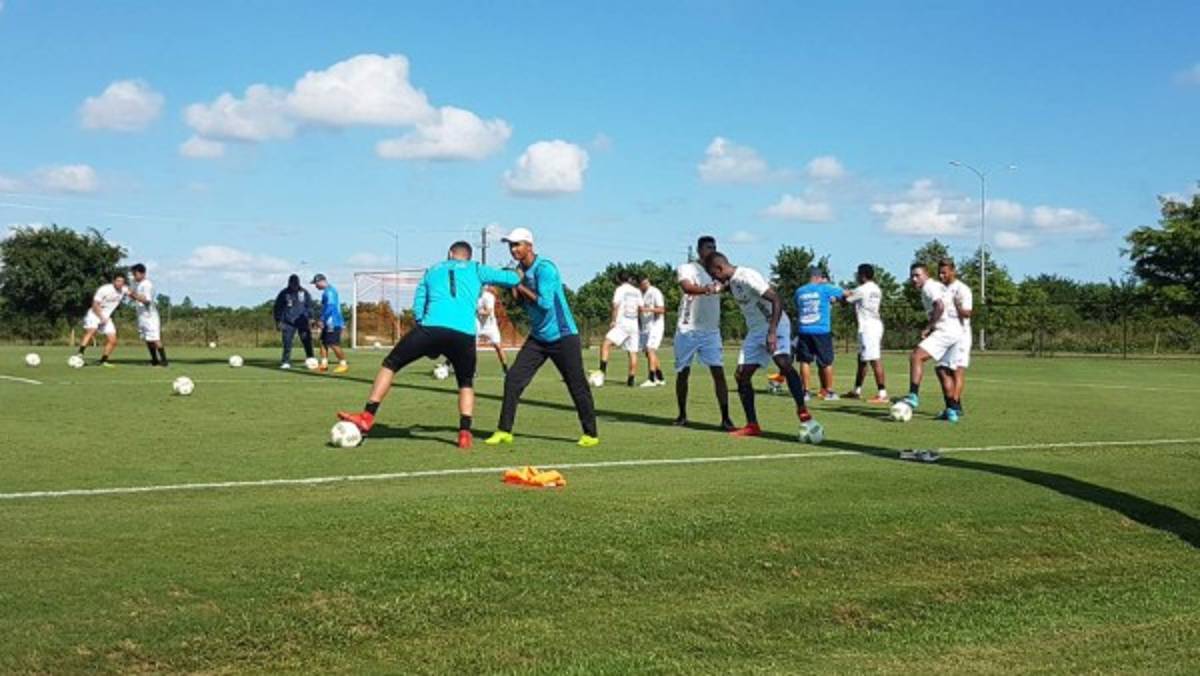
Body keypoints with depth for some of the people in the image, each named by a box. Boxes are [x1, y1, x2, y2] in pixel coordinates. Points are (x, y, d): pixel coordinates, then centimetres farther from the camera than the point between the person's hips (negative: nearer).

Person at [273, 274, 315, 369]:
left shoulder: (304, 293, 5)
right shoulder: (284, 294, 2)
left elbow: (309, 306, 12)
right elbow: (278, 308, 7)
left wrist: (310, 318, 2)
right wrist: (278, 321, 1)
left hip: (302, 321, 1)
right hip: (288, 322, -1)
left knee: (307, 340, -2)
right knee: (287, 342, -6)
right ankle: (286, 362, -1)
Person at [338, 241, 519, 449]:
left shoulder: (432, 271, 28)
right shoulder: (476, 270, 23)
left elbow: (418, 307, 22)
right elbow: (509, 278, 21)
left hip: (431, 328, 0)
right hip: (464, 334, 0)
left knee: (390, 364, 15)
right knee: (466, 383, 23)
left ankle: (367, 417, 8)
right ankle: (465, 433, 7)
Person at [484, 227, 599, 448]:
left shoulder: (544, 268, -18)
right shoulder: (521, 270, 6)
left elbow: (545, 303, -25)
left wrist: (521, 287, -17)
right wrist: (515, 291, -6)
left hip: (562, 336, -7)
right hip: (538, 337, 7)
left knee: (577, 386, 0)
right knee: (513, 379, -3)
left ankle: (591, 434, 14)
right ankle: (504, 431, 4)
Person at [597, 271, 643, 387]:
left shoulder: (620, 289, 1)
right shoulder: (637, 291, 15)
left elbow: (616, 305, -10)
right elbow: (640, 308, 15)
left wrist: (613, 320, -11)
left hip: (622, 323, -6)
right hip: (634, 325, 6)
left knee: (606, 344, -14)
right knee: (633, 352, 6)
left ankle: (603, 370, -31)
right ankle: (631, 379, 5)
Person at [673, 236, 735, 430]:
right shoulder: (686, 268, -5)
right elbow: (687, 286, -25)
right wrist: (705, 289, -45)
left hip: (711, 331, 3)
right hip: (687, 329, -3)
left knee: (719, 372, -8)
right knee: (683, 373, 6)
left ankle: (725, 418, -8)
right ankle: (682, 415, 21)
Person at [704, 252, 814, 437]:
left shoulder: (748, 276, -19)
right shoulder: (731, 282, 8)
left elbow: (777, 301, -25)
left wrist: (772, 332, -33)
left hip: (775, 326, -9)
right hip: (755, 330, 9)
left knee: (783, 363, -32)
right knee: (741, 375, 3)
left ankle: (803, 412, -28)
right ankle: (752, 426, 9)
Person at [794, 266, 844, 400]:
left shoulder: (799, 291, 7)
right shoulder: (825, 288, -3)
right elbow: (844, 293, 7)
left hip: (803, 330, 3)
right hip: (822, 330, -3)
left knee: (804, 361, 6)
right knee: (826, 362, 8)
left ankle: (805, 390, 2)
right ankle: (829, 391, 14)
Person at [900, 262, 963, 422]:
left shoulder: (929, 286, -5)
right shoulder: (937, 286, 25)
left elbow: (940, 307, -21)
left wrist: (927, 328, -15)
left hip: (945, 331, -10)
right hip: (957, 331, 10)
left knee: (916, 356, -17)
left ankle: (914, 396, -25)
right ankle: (952, 410, 16)